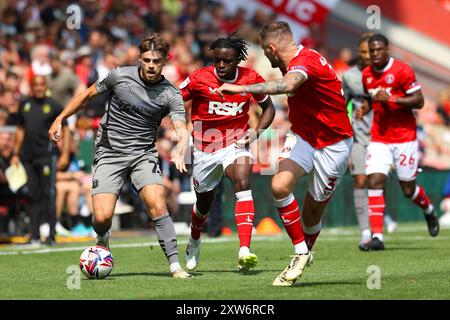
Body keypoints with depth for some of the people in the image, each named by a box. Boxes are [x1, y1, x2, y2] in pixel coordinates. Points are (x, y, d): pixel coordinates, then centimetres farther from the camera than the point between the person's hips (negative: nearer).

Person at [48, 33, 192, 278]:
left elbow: (181, 129, -19)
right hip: (109, 154, 0)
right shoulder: (120, 76, -5)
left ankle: (175, 265, -18)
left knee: (157, 205, -23)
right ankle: (103, 246, 23)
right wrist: (59, 120, 7)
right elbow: (88, 94, 10)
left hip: (143, 154, 0)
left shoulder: (170, 94, -8)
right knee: (102, 216, -12)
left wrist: (180, 150, -42)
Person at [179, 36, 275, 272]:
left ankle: (244, 252, -38)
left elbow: (268, 108, 8)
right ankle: (194, 243, 48)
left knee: (243, 183, -28)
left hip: (235, 143, 0)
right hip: (205, 147, 0)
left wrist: (256, 132, -8)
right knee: (204, 201, 14)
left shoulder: (251, 78, -7)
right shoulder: (199, 79, -13)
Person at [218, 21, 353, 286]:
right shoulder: (292, 63, 5)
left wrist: (242, 88, -53)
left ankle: (305, 252, 32)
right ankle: (301, 255, -9)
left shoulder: (305, 60, -25)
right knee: (280, 185, -19)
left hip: (333, 144, -7)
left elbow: (288, 85, -48)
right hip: (303, 137, 7)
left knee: (313, 211, 2)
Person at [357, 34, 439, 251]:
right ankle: (377, 237, -14)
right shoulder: (367, 75, 6)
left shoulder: (402, 70, -11)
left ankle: (429, 211, 39)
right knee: (375, 182, -12)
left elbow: (419, 101, -13)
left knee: (408, 189, 5)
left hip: (405, 138, -4)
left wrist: (390, 98, -22)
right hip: (379, 139, 4)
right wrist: (365, 109, 2)